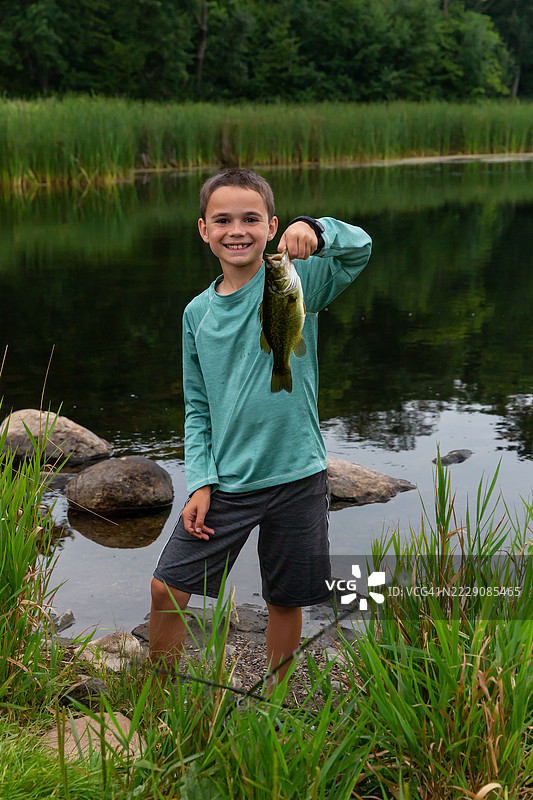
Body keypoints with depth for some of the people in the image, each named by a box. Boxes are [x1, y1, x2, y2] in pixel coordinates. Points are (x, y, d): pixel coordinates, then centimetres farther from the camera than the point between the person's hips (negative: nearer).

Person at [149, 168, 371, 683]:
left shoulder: (296, 281, -5)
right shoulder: (198, 313, 4)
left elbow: (358, 248, -22)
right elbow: (198, 407, 8)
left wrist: (315, 229, -42)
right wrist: (200, 482, -1)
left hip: (295, 476, -2)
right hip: (224, 483, 3)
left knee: (285, 601, 11)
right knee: (167, 587, 2)